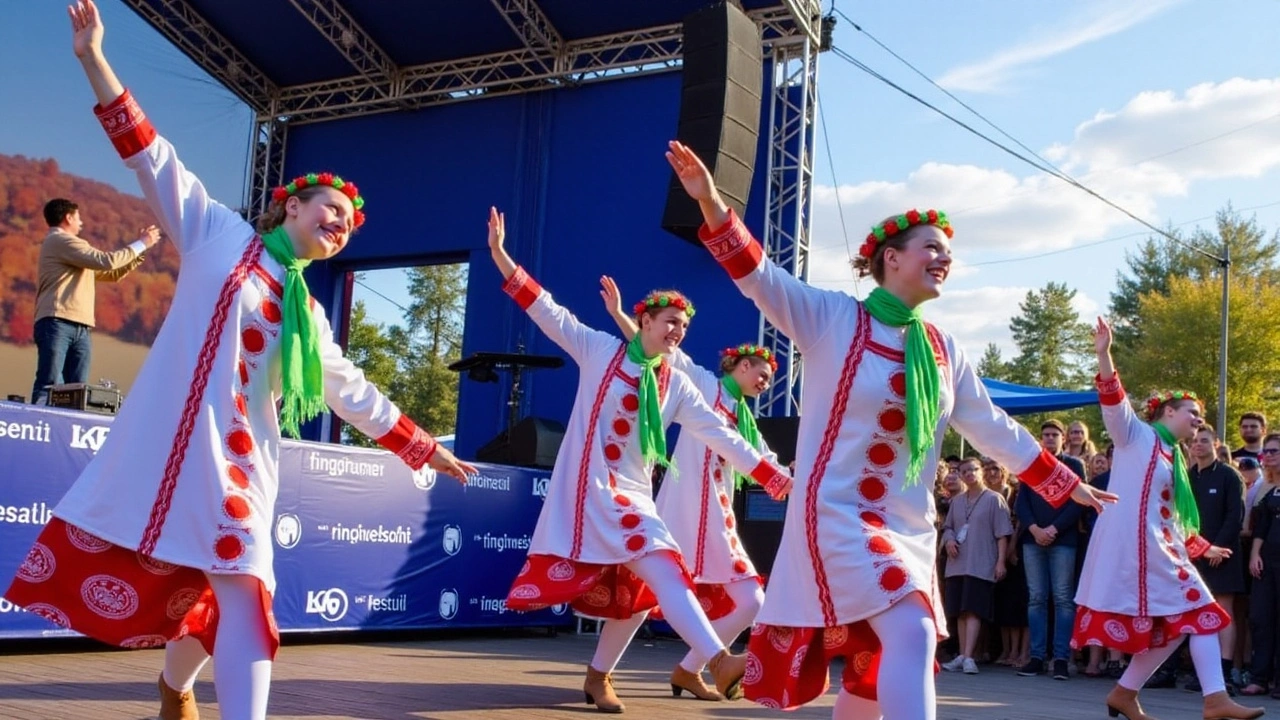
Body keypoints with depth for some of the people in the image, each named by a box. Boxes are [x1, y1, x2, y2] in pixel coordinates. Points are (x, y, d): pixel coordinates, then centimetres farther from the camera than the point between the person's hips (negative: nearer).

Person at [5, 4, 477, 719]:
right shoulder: (221, 234, 7)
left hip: (239, 454, 3)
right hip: (170, 434, -3)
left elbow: (356, 393, 21)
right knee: (180, 576, 2)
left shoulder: (308, 314, 16)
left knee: (239, 591, -5)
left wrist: (427, 448, 19)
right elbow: (154, 159, 4)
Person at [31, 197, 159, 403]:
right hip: (57, 323, -9)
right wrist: (141, 244, 0)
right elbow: (107, 261, -10)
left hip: (80, 329, 9)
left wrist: (139, 250, 22)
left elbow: (111, 274, 29)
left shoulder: (67, 245, 30)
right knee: (49, 386, -16)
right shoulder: (60, 240, 0)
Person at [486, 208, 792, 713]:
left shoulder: (677, 385, 10)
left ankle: (598, 676, 23)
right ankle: (719, 661, -31)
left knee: (637, 590, 4)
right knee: (660, 566, -21)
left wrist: (770, 475, 2)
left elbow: (718, 433, 7)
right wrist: (502, 259, -10)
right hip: (592, 485, -6)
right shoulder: (600, 350, 0)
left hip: (636, 493, 6)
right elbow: (549, 313, -3)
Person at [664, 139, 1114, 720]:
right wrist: (711, 202, -32)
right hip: (837, 513, -7)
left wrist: (1066, 484, 18)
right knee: (911, 634, -22)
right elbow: (758, 277, -17)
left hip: (909, 527, 7)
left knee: (875, 669, 12)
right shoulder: (832, 318, -5)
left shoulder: (944, 351, 10)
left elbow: (994, 430, 17)